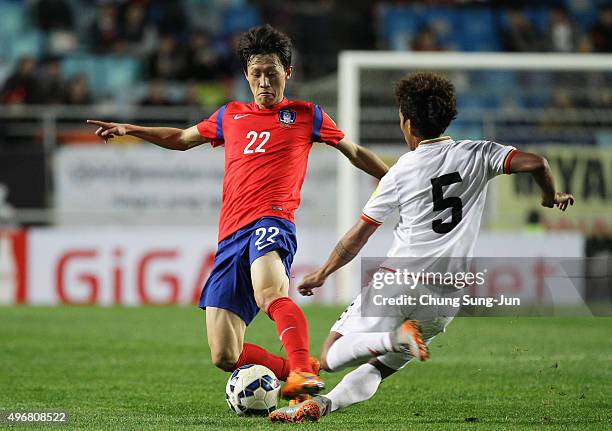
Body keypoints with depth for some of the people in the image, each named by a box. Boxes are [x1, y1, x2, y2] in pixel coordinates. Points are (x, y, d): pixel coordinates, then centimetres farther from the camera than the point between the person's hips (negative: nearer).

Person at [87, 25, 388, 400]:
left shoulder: (306, 115, 13)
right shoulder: (231, 116, 24)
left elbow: (355, 153, 22)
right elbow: (182, 139, 39)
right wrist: (130, 130, 28)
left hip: (271, 221, -5)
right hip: (231, 235, 5)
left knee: (270, 293, -41)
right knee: (225, 356, -7)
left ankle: (303, 372, -53)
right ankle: (295, 373, 10)